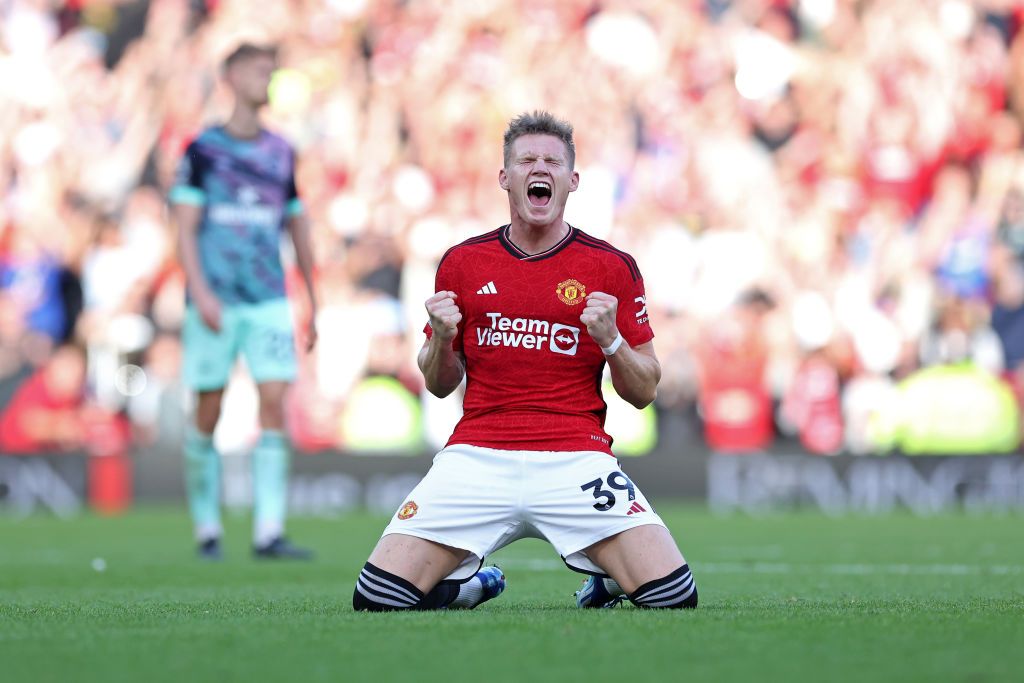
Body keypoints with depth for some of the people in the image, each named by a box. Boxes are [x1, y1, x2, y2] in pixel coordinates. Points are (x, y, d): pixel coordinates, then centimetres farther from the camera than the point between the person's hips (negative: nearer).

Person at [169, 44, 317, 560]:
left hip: (269, 302, 3)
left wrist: (315, 305, 18)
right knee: (208, 414, 1)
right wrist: (201, 292, -17)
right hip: (215, 300, -3)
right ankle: (207, 527, 13)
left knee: (274, 402, -10)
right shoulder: (203, 149, 1)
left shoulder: (281, 154, 12)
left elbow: (298, 230, 19)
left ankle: (268, 532, -12)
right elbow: (185, 228, -4)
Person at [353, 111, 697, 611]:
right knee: (378, 597, -14)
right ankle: (471, 582, 20)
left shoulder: (612, 268, 5)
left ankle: (605, 580, 19)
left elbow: (644, 392, 9)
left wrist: (610, 339, -10)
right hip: (477, 455, 1)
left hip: (576, 459, -1)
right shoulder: (462, 262, 10)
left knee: (673, 596, -18)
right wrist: (441, 338, -3)